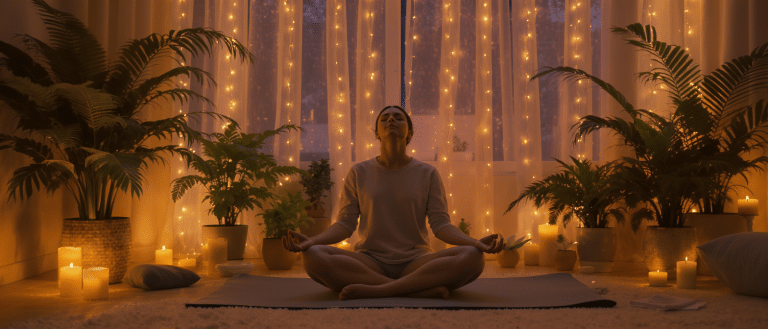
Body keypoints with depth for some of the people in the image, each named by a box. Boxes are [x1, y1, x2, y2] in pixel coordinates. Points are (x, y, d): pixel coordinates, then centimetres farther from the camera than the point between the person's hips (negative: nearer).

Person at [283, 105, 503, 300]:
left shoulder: (427, 174, 8)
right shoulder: (359, 173, 9)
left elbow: (440, 224, 1)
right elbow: (345, 224, 4)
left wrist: (476, 243, -19)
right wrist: (310, 241, -16)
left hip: (416, 262, 0)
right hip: (369, 263, 0)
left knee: (472, 258, -30)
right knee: (314, 257, -32)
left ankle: (374, 290, -30)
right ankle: (426, 289, -30)